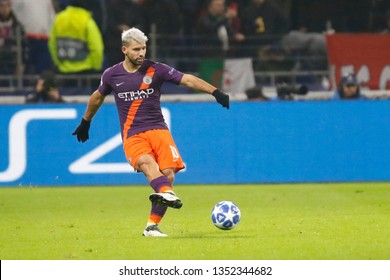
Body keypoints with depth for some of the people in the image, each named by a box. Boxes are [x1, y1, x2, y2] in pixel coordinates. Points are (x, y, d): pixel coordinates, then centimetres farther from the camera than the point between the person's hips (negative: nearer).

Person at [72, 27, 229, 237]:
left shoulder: (156, 70, 1)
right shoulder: (112, 75, 6)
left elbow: (188, 80, -6)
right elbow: (97, 97, 26)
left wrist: (216, 92, -19)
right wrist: (85, 123, 37)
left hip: (158, 129, 1)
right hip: (132, 135, -1)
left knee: (168, 174, -16)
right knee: (146, 162, -33)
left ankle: (152, 226, -8)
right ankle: (165, 193, -63)